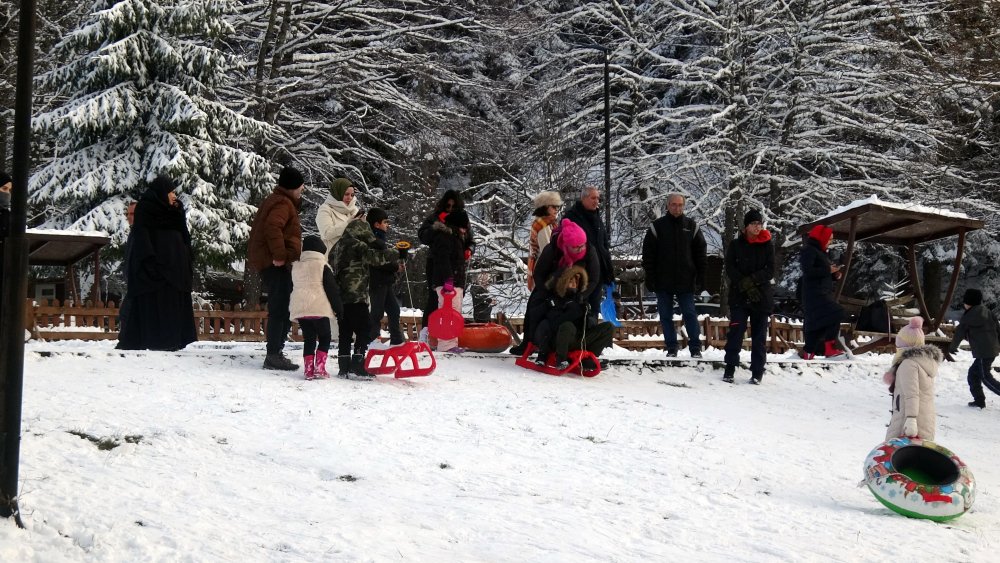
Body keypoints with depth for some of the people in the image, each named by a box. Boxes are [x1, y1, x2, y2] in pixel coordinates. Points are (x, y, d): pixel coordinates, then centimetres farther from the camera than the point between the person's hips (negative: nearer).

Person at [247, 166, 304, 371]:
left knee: (281, 308, 16)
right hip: (275, 263, -11)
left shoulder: (275, 200, 21)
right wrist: (279, 254, -27)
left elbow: (258, 227, 27)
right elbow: (273, 226, -31)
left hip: (267, 261, 11)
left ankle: (276, 353, 21)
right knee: (281, 309, -10)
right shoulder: (283, 204, -12)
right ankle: (273, 355, -10)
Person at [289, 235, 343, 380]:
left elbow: (292, 289, 21)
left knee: (308, 339, 11)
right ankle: (320, 368, -3)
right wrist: (339, 308, 1)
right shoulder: (322, 266, -3)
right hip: (319, 309, -5)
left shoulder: (295, 266, 13)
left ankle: (309, 370, 4)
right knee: (324, 338, 8)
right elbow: (332, 289, -4)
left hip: (299, 309, 5)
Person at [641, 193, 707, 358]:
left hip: (686, 281, 0)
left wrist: (700, 277, 0)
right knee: (666, 316, 5)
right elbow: (648, 254, 0)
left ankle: (695, 348, 6)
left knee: (690, 314, 1)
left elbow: (700, 253, 7)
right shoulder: (657, 227, 0)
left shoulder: (692, 226, 4)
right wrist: (650, 278, -6)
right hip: (663, 281, 0)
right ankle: (671, 349, 14)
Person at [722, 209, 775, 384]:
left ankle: (757, 373, 9)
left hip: (762, 297, 1)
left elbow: (770, 271, -2)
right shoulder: (735, 245, 5)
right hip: (739, 297, 0)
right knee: (735, 333, -6)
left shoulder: (767, 245, 5)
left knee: (759, 336, 4)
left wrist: (752, 280, -17)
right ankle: (729, 369, 1)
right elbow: (730, 269, -3)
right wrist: (746, 286, -15)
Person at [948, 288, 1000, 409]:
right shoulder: (987, 312, 14)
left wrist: (952, 347, 13)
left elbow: (960, 332, -1)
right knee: (973, 372, 17)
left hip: (983, 352, -9)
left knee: (986, 378, -6)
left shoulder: (969, 316, -9)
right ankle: (979, 400, 19)